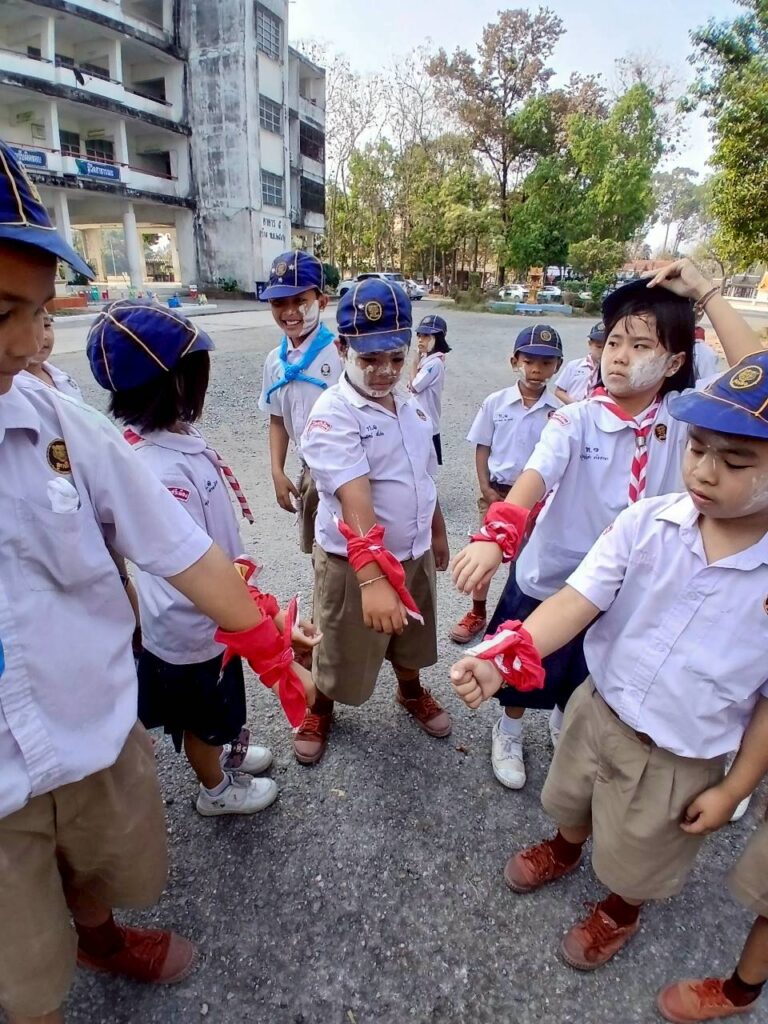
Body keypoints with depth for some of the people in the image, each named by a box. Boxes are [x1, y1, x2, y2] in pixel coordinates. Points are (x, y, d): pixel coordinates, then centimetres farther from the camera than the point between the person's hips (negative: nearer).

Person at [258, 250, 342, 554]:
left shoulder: (340, 352, -16)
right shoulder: (275, 360, 4)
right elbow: (277, 420, 12)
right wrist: (277, 473, 6)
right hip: (310, 471, 6)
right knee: (317, 552, 21)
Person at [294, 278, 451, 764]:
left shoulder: (412, 405, 1)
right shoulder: (333, 414, -22)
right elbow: (355, 500, -36)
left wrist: (437, 533, 19)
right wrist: (372, 576, -45)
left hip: (414, 553, 6)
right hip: (354, 562, -6)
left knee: (411, 637, 27)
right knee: (342, 652, 15)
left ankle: (412, 692, 56)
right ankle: (319, 709, 45)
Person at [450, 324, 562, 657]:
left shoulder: (558, 411, -9)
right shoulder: (495, 402, -5)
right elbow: (482, 447, 0)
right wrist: (486, 488, -6)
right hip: (497, 489, 1)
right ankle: (477, 613, 29)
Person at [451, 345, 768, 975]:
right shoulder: (646, 522, -20)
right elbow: (577, 600, -24)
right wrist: (503, 658, -38)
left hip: (682, 762, -2)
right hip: (597, 710, 2)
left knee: (637, 859, 26)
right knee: (573, 803, 32)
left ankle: (620, 911, 61)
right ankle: (564, 850, 67)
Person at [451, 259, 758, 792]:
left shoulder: (684, 417, -11)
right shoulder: (576, 420, -19)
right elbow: (534, 475, -35)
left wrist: (706, 293, -24)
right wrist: (495, 536, -53)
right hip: (548, 579, -3)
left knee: (587, 685, 28)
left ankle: (565, 729, 60)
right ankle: (510, 732, 53)